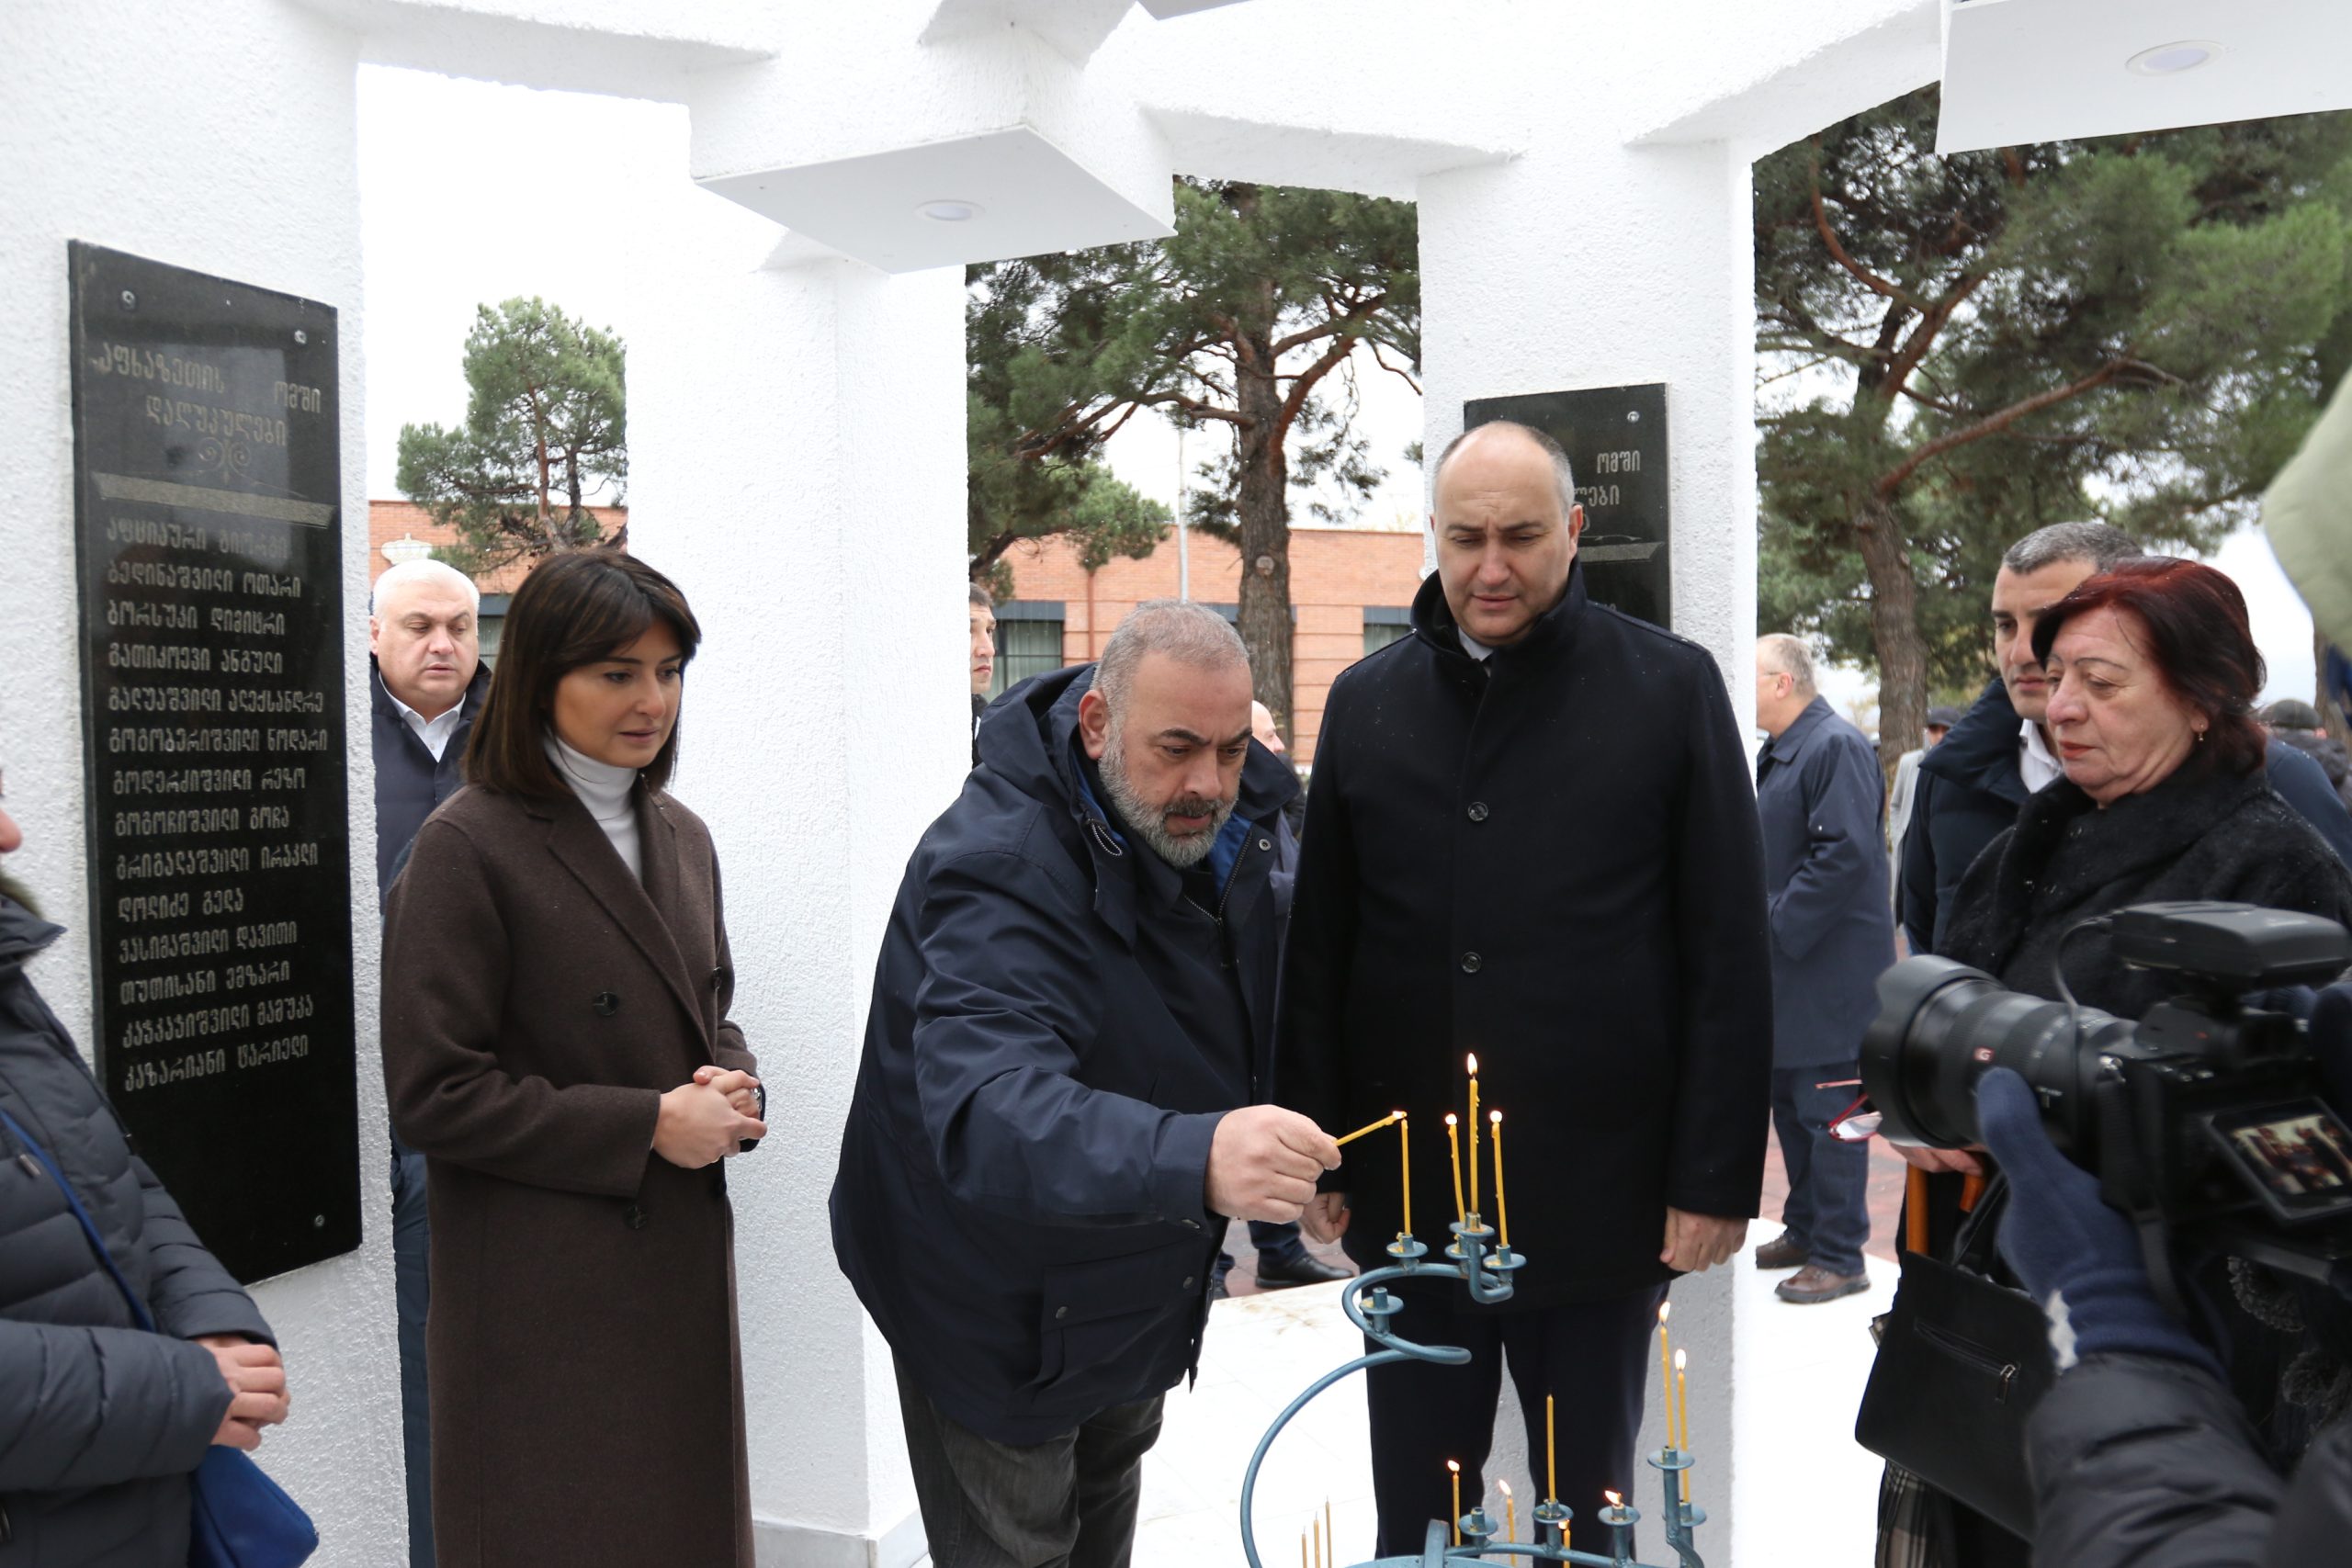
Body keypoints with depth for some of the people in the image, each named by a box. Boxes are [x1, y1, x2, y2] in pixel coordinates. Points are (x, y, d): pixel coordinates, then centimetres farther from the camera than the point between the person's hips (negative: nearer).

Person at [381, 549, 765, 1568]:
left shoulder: (681, 836, 9)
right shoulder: (470, 845, -13)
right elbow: (431, 1094, -15)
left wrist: (731, 1087, -3)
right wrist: (646, 1126, -17)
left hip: (683, 1260, 7)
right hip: (541, 1285, -6)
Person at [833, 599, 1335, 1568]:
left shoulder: (1228, 817, -12)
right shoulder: (995, 869, -36)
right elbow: (985, 1115, -51)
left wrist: (1290, 1169, -2)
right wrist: (1195, 1158, -66)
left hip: (1137, 1267, 7)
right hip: (1001, 1299, -7)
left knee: (1109, 1475, 29)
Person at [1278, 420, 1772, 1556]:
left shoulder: (1671, 689, -3)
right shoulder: (1366, 701, 5)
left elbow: (1729, 957, -4)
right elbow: (1318, 951, 7)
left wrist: (1717, 1175, -6)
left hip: (1598, 1193, -2)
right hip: (1408, 1192, 3)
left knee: (1587, 1507, 16)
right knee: (1415, 1516, 16)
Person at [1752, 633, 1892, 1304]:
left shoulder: (1837, 747, -16)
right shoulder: (1774, 755, 15)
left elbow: (1847, 853, -24)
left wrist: (1777, 928, -21)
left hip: (1830, 970, -10)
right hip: (1785, 971, 10)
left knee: (1827, 1115, -2)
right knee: (1790, 1104, 17)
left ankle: (1839, 1256, 8)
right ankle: (1804, 1231, 31)